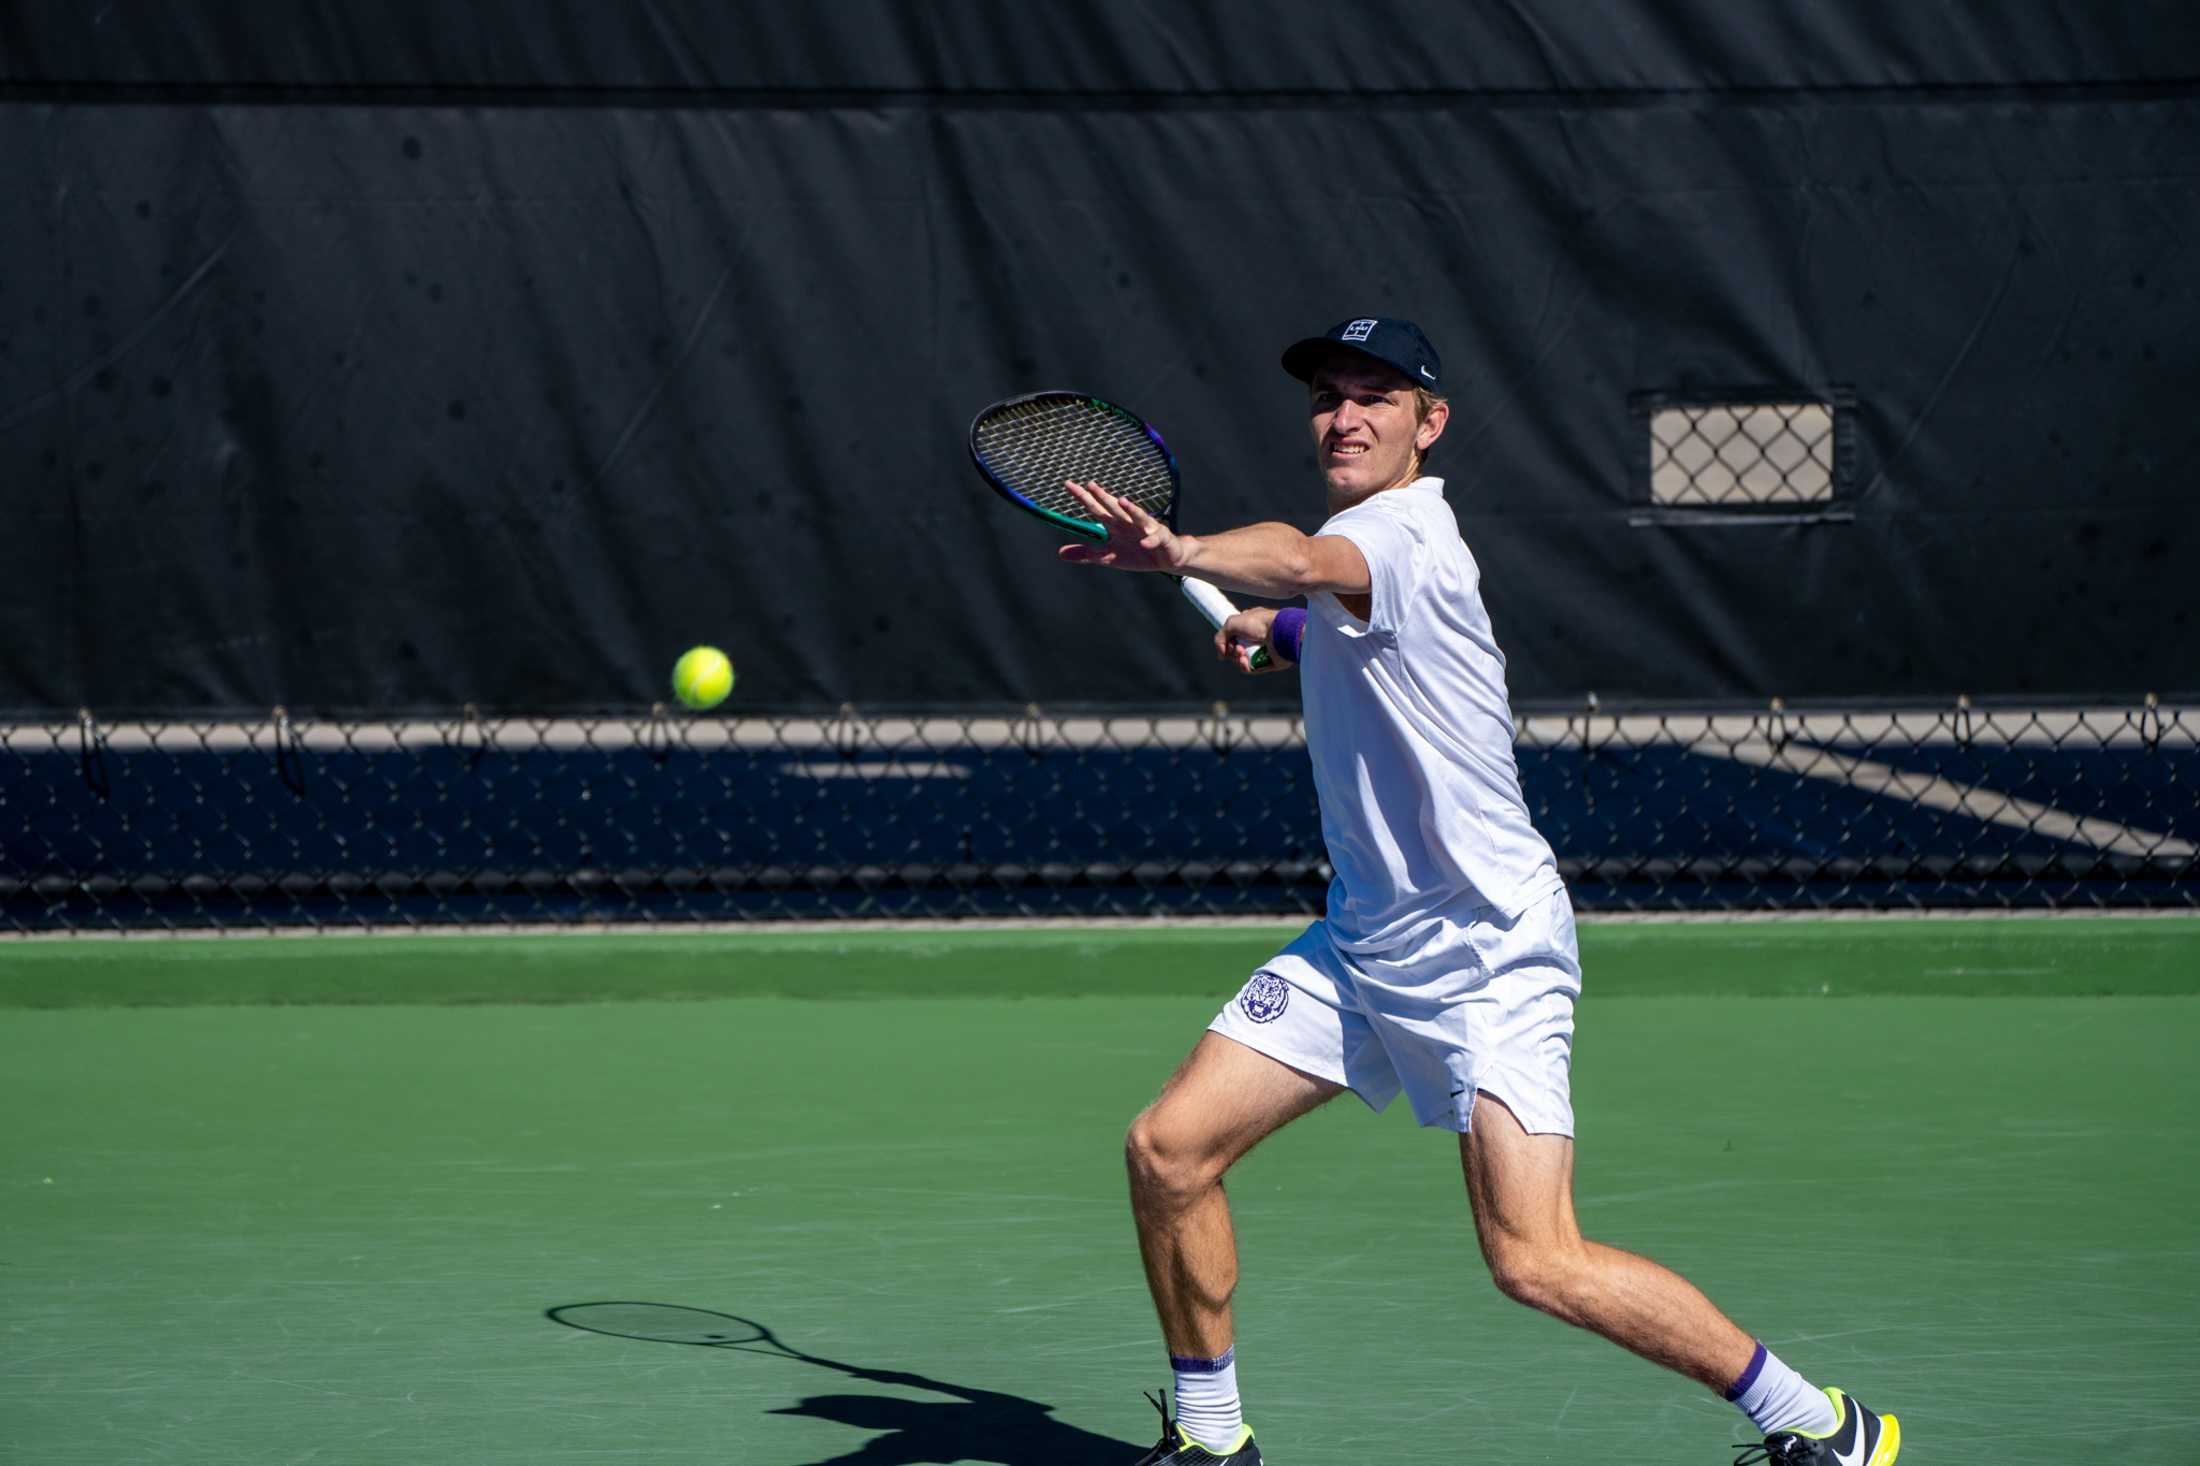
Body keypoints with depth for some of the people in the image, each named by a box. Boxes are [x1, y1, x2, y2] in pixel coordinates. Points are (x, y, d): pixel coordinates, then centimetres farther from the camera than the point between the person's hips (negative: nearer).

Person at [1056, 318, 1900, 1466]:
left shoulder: (1399, 533, -18)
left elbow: (1302, 562, -45)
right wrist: (1278, 634, 24)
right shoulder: (1363, 544, 11)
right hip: (1361, 942, 9)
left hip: (1486, 955, -9)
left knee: (1537, 1264, -17)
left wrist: (1182, 552, -62)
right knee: (1168, 1152, 1)